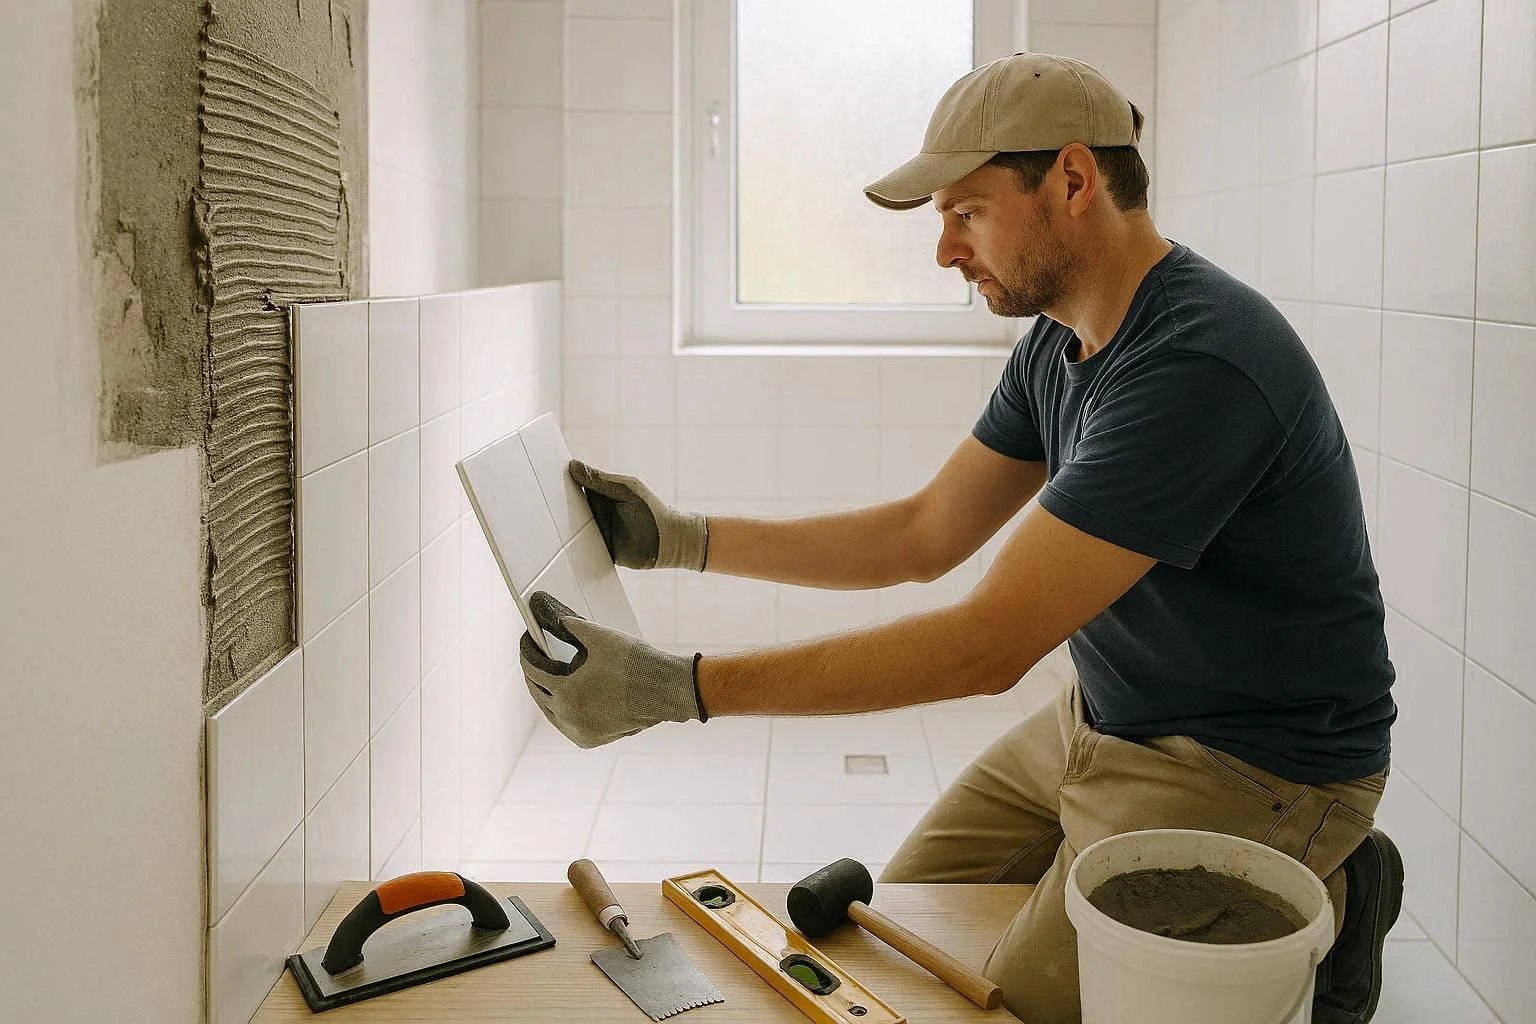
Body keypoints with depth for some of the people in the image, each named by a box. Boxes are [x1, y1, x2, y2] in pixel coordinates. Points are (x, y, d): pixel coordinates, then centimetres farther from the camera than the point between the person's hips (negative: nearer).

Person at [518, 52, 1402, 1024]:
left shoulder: (1199, 365, -30)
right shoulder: (1059, 340, 2)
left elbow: (989, 643, -32)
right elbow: (923, 535, 10)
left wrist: (677, 688, -31)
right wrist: (681, 537, 4)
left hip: (1255, 765, -9)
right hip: (1101, 719, 9)